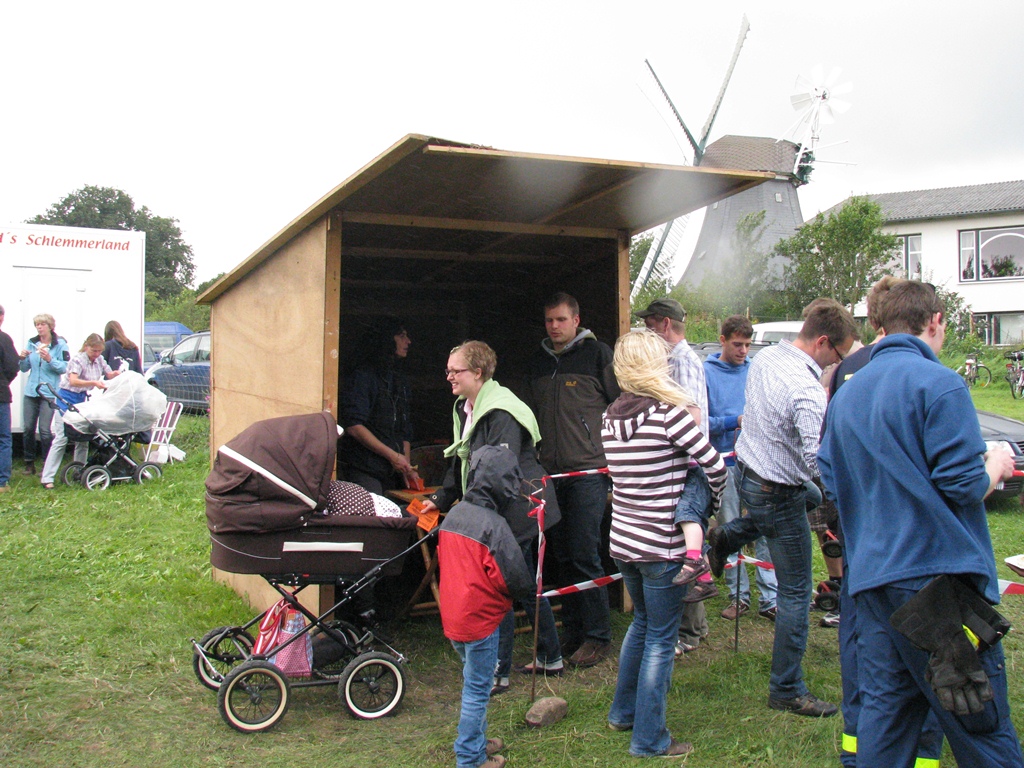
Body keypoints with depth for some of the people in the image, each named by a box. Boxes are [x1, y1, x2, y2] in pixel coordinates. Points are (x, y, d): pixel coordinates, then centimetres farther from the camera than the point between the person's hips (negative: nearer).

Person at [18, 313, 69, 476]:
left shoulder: (60, 344, -1)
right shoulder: (31, 343, 12)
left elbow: (65, 367, -9)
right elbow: (24, 369, 15)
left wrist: (49, 359, -21)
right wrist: (23, 359, -5)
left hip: (49, 393, -5)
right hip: (31, 392, 5)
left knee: (45, 429, -8)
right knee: (28, 428, 3)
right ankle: (29, 464, 15)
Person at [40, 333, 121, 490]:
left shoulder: (99, 360, 4)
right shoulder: (78, 360, -17)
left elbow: (109, 374, 18)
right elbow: (73, 381, -30)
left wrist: (115, 374, -6)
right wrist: (94, 383, -40)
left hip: (81, 400, 7)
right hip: (67, 398, -7)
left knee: (83, 438, 7)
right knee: (61, 438, -10)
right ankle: (47, 478, -9)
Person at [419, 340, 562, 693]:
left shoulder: (501, 412, -21)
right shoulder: (464, 409, 11)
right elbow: (460, 462, 20)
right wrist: (441, 499, 14)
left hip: (517, 508, -10)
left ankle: (498, 672, 4)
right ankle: (551, 659, 30)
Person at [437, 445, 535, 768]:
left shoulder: (453, 514, 4)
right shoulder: (493, 524, -20)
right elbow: (514, 575, -17)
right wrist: (528, 592, 3)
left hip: (452, 616, 8)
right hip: (480, 619, -8)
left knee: (474, 684, 23)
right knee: (477, 690, 3)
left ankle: (476, 741, 36)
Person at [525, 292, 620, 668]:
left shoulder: (598, 354, -1)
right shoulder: (538, 362, 16)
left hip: (588, 471, -5)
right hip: (551, 474, 6)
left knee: (585, 555, -7)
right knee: (563, 556, 9)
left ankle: (597, 637, 5)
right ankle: (571, 633, 19)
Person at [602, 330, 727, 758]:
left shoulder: (611, 418, 4)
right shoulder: (667, 413, -16)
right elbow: (714, 465, -13)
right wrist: (714, 503, 5)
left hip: (623, 541, 7)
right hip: (662, 546, -7)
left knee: (642, 623, 26)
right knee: (660, 640, 4)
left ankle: (623, 712, 37)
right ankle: (649, 739, 12)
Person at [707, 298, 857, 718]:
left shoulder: (765, 357, -2)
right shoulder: (807, 391, -30)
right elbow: (818, 462, -33)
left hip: (747, 470, 9)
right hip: (777, 492, -9)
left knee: (811, 496, 39)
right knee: (795, 592, 3)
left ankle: (727, 536, 36)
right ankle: (787, 691, 13)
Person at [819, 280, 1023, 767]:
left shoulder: (846, 393, 14)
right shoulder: (938, 382, -9)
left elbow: (832, 483, 16)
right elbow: (963, 485, -13)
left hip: (871, 576, 7)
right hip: (938, 574, -7)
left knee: (884, 713, 10)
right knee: (982, 728, 0)